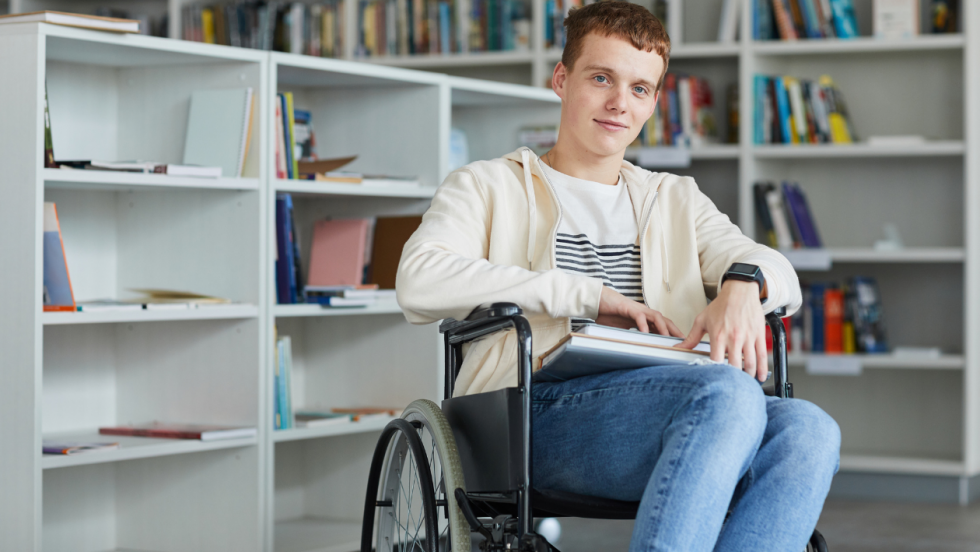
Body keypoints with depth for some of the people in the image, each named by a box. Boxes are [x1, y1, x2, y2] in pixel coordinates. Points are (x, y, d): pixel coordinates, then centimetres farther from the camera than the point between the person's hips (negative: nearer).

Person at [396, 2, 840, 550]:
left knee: (807, 430, -30)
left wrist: (744, 282, -10)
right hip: (539, 411, -4)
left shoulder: (676, 199, 32)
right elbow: (420, 282, -2)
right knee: (730, 393, -34)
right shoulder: (488, 187, 19)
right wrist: (591, 295, -6)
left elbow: (780, 273, 17)